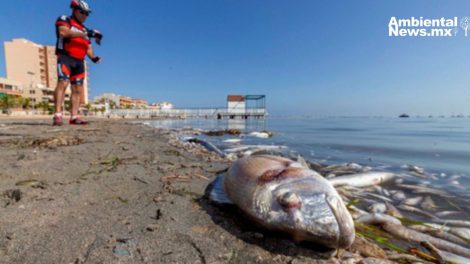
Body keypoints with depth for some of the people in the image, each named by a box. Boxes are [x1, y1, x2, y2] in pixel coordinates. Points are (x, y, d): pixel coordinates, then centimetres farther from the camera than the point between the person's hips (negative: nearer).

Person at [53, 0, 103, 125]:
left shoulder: (85, 30, 24)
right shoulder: (64, 20, 8)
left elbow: (88, 48, 18)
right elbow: (63, 32, -14)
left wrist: (93, 57, -3)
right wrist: (85, 33, -19)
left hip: (79, 62, 6)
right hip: (65, 58, -6)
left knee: (78, 89, 0)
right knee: (63, 83, -20)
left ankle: (74, 117, 1)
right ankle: (57, 115, -24)